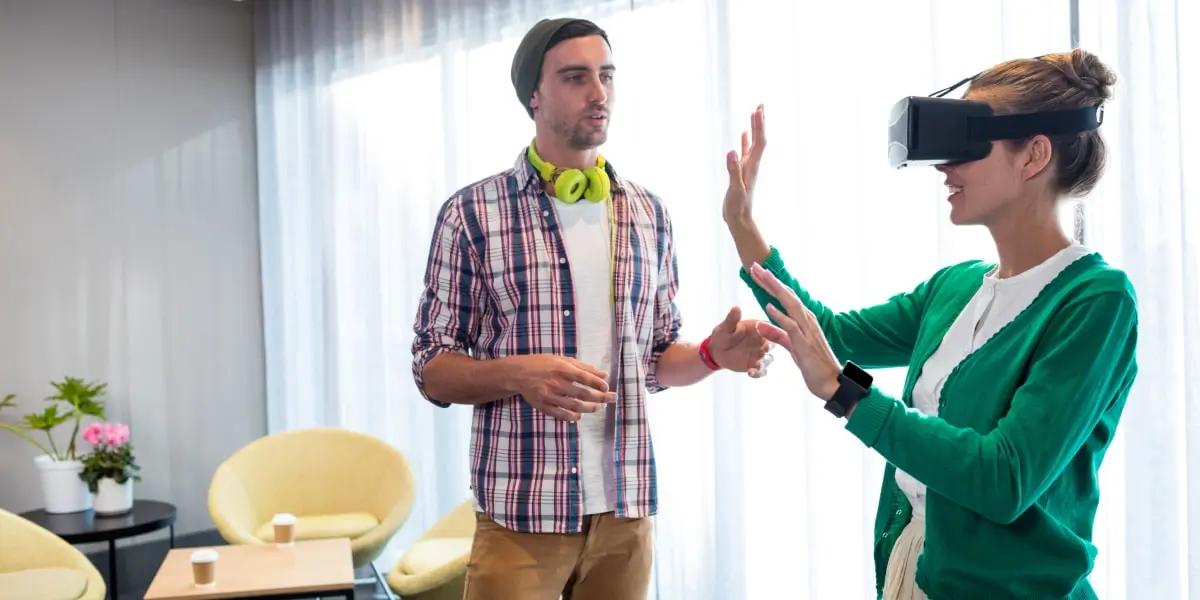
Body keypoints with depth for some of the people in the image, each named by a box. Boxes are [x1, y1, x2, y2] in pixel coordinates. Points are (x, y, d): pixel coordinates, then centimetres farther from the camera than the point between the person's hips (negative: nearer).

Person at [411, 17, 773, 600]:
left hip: (627, 509, 4)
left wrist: (713, 353, -7)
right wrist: (517, 373, -21)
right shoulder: (472, 213, -6)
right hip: (520, 514, -4)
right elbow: (432, 370, -3)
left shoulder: (649, 213, 6)